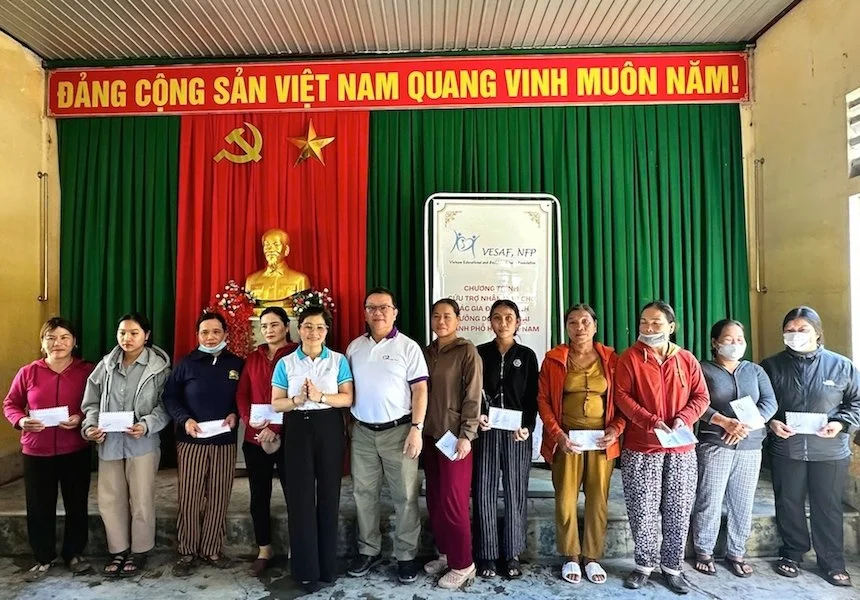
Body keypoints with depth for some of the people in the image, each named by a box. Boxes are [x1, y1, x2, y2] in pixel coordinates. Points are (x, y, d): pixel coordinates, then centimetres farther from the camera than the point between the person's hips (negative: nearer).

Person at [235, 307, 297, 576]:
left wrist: (275, 428, -17)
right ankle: (264, 550, 27)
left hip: (286, 438, -4)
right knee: (259, 496, 12)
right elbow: (242, 394, 8)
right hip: (255, 438, 5)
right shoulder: (253, 357, 11)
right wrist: (249, 420, -9)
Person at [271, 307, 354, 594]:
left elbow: (348, 398, -1)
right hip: (297, 429, 0)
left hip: (329, 428, 0)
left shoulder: (338, 360, 4)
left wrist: (320, 397, -17)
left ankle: (328, 565, 20)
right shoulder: (285, 363, 5)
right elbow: (276, 403, 3)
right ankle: (306, 569, 15)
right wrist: (297, 400, -16)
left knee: (329, 495, 4)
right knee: (300, 497, 2)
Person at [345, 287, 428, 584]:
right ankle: (369, 550, 29)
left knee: (405, 496, 4)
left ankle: (406, 555, 19)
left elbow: (420, 390, -7)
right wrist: (346, 426, 8)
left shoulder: (408, 347, -5)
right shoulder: (354, 347, 7)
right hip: (362, 431, 4)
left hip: (398, 430, -3)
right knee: (363, 493, 13)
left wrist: (416, 429, -13)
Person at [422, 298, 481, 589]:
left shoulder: (467, 351, -7)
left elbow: (473, 396, -11)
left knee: (452, 501, -2)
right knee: (434, 500, 11)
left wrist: (466, 435, -16)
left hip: (455, 435, -6)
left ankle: (463, 565, 13)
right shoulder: (426, 352, 10)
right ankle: (445, 553, 28)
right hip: (430, 433, 6)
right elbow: (422, 392, 12)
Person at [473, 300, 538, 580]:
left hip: (517, 433, 0)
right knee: (484, 493, 2)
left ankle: (512, 554, 19)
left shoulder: (527, 355, 6)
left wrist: (527, 427, -10)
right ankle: (487, 555, 15)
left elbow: (532, 397, 3)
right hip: (486, 432, 0)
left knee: (515, 492, 6)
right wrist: (477, 416, -13)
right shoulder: (479, 353, 6)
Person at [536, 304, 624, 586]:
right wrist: (557, 434, -10)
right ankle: (570, 557, 20)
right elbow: (543, 399, -1)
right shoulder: (554, 358, 1)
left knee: (598, 500, 7)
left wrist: (616, 429, -8)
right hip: (567, 438, -1)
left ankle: (592, 557, 24)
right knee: (566, 500, 2)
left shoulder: (610, 358, 4)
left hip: (602, 439, 1)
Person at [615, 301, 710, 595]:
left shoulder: (687, 360, 6)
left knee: (678, 512, 9)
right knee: (643, 511, 3)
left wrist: (684, 418, -13)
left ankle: (672, 568, 24)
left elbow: (701, 397, 6)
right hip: (640, 448, -2)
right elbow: (621, 396, -8)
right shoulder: (629, 357, -2)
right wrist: (651, 421, -20)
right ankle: (644, 565, 20)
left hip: (681, 449, 3)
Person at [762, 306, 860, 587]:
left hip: (830, 451, 0)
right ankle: (792, 553, 30)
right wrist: (771, 422, -12)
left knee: (828, 508, 10)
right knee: (788, 504, 12)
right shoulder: (771, 365, 0)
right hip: (785, 450, 1)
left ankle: (833, 562, 27)